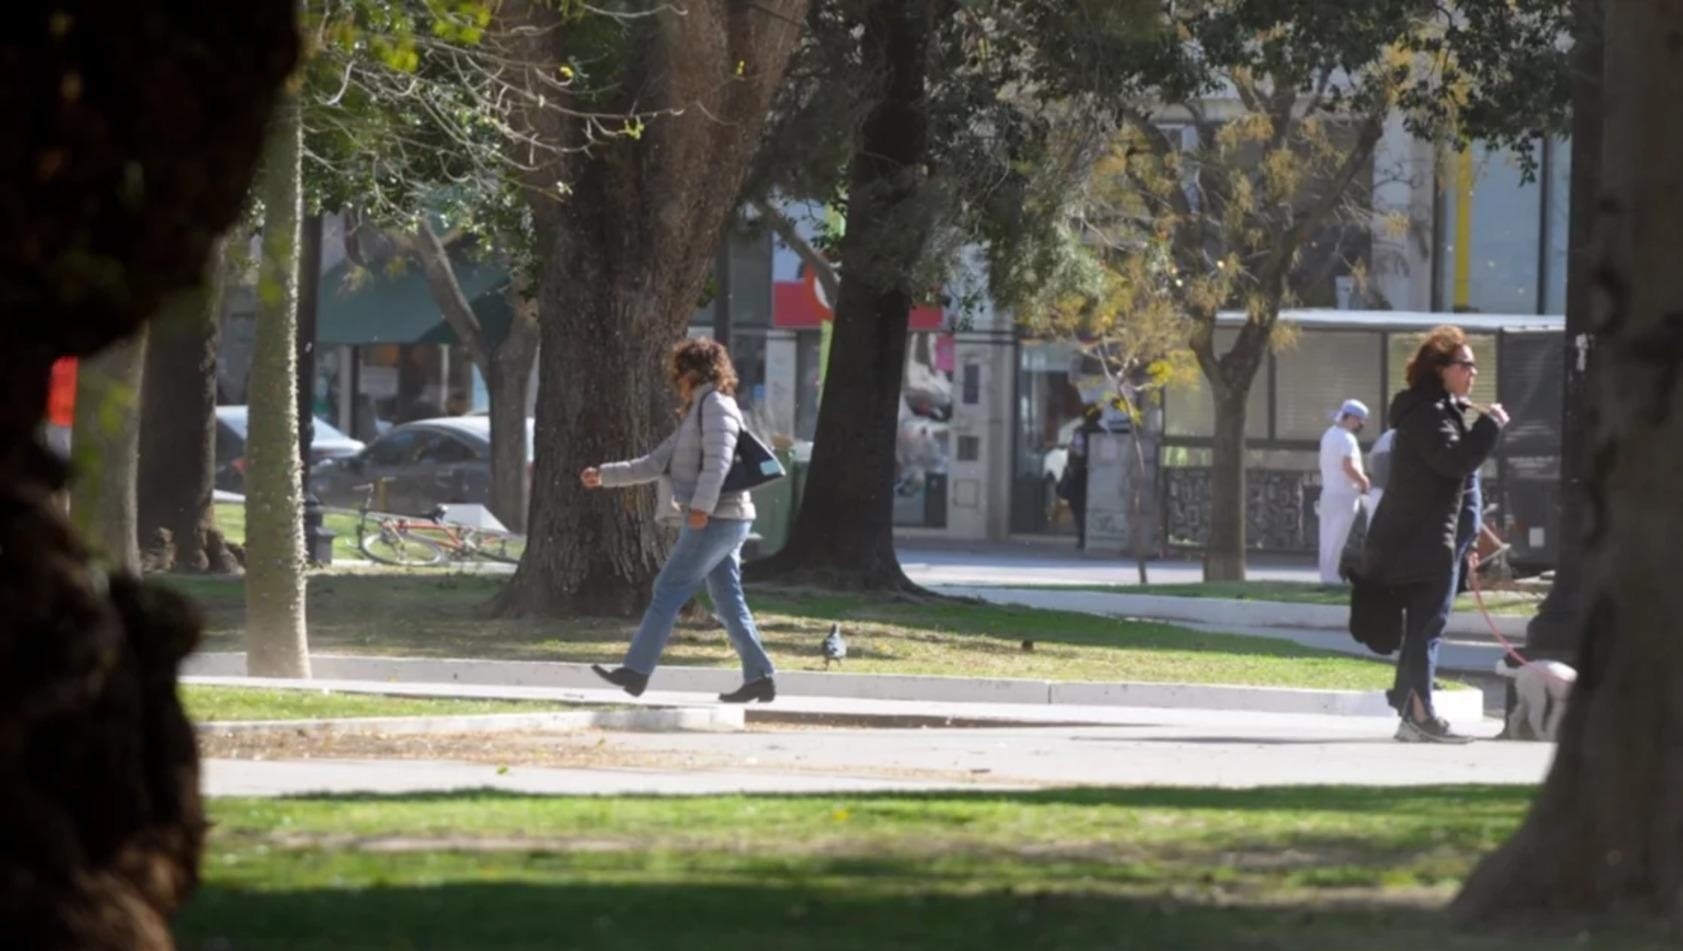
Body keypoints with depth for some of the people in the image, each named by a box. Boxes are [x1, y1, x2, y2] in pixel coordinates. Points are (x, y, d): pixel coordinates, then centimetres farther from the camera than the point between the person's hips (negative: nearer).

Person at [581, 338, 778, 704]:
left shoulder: (716, 405, -6)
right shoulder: (694, 415, 23)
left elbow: (719, 458, -21)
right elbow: (655, 463, 25)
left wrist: (702, 505, -29)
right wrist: (604, 475, 23)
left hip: (717, 519, -10)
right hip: (720, 522, 10)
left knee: (668, 591, -8)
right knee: (729, 602, 7)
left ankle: (636, 670, -8)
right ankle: (759, 678, 4)